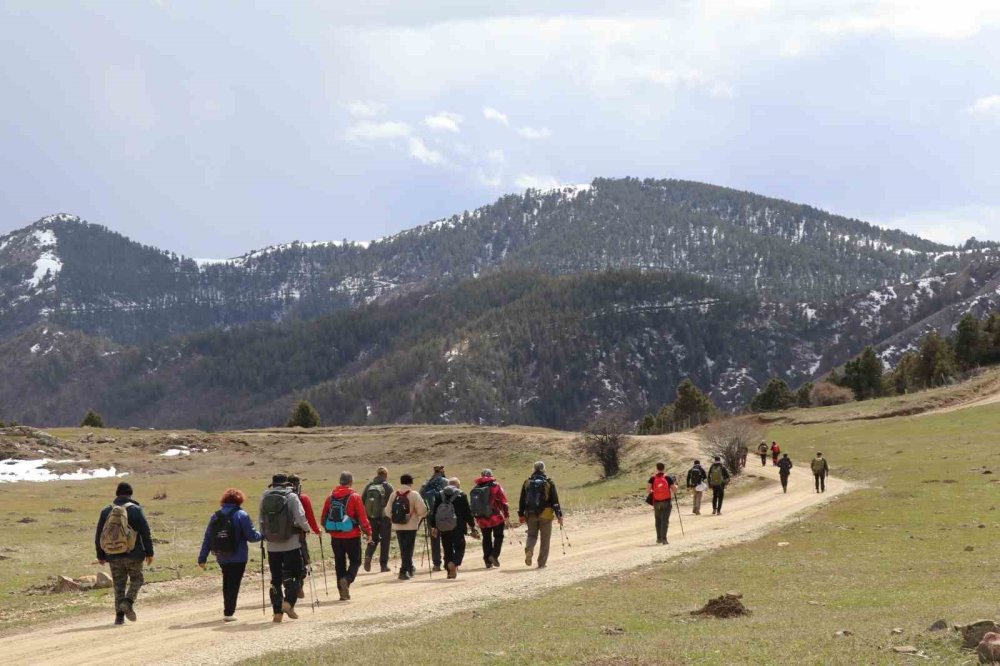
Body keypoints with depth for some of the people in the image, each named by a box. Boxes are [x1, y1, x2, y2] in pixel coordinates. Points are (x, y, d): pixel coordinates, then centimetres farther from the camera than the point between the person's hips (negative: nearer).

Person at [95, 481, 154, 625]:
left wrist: (100, 555, 17)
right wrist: (149, 552, 0)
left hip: (113, 556, 3)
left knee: (119, 585, 10)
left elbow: (98, 535, 9)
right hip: (133, 554, -3)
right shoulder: (135, 509, -3)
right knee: (136, 580, 13)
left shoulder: (106, 511, 6)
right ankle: (128, 602, -12)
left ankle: (119, 616, 4)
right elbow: (146, 532, -7)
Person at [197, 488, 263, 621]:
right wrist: (262, 535, 10)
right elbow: (252, 536, -11)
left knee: (227, 584, 20)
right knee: (234, 585, 1)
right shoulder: (241, 515, -9)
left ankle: (228, 609, 26)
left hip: (222, 558, 5)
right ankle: (228, 613, -2)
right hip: (238, 558, -5)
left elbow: (207, 539, 6)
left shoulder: (215, 516, 6)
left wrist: (202, 558, 8)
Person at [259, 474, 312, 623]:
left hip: (272, 546, 3)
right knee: (295, 574, 6)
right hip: (291, 543, -3)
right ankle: (289, 602, -13)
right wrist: (306, 528, 5)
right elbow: (300, 518, -13)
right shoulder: (291, 497, -6)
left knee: (276, 578, 9)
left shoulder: (264, 498, 3)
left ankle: (278, 612, 8)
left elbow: (261, 521, 5)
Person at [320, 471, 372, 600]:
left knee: (339, 563, 13)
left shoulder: (331, 497, 3)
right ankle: (347, 580, -19)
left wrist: (328, 530, 26)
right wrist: (368, 532, 2)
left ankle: (343, 592, 13)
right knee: (355, 561, 8)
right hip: (352, 536, -4)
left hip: (335, 537, 4)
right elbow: (363, 517, -10)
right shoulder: (355, 497, -9)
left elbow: (324, 517, 10)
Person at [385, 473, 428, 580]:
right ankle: (404, 571, -5)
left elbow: (388, 511, 1)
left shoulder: (394, 494, 0)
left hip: (397, 526, 4)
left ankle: (409, 567, 29)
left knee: (403, 548, 17)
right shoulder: (414, 495, -11)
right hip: (411, 526, -4)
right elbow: (422, 511, -15)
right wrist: (422, 515, 7)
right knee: (408, 548, 2)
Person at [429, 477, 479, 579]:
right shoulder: (461, 496, -4)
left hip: (443, 528, 3)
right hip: (457, 528, -3)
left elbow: (433, 512, 8)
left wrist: (433, 527, 16)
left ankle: (450, 571, 10)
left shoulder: (439, 495, 6)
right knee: (459, 548, 4)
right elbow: (468, 513, -2)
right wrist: (472, 527, 5)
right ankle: (454, 563, -23)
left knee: (447, 550, 11)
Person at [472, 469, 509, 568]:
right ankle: (494, 555, -10)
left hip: (482, 519, 4)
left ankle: (488, 561, 10)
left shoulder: (475, 489, 9)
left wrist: (477, 517, 20)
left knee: (486, 539, 12)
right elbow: (503, 500, -7)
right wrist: (506, 514, 2)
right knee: (498, 536, 8)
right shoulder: (495, 485, -4)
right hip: (496, 518, -4)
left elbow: (472, 504, 12)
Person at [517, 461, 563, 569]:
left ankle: (529, 549, -15)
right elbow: (555, 500, -5)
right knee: (545, 540, 6)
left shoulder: (527, 483, 5)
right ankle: (541, 563, 5)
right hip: (545, 515, -3)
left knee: (532, 535, 17)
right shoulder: (548, 483, -4)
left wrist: (521, 515, 16)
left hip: (530, 514, 3)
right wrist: (559, 515, -1)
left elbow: (522, 500, 9)